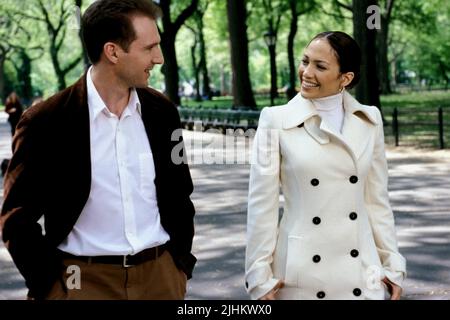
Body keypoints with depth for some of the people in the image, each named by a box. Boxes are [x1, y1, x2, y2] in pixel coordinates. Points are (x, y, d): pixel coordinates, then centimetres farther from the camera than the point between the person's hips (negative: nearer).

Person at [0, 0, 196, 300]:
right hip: (85, 279, -4)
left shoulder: (162, 111, 3)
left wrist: (182, 264, 8)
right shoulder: (46, 121, -10)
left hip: (161, 274, 4)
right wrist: (49, 286, -7)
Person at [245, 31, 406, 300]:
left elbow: (377, 199, 8)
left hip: (361, 275, 3)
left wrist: (392, 265, 6)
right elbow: (262, 204, -5)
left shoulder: (369, 121, 3)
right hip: (301, 276, -2)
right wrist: (260, 277, -7)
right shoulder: (276, 121, -6)